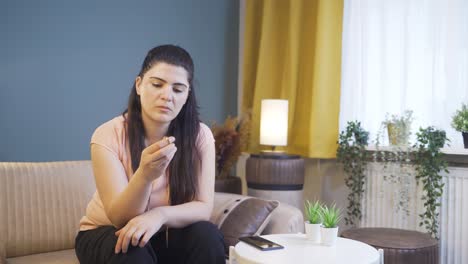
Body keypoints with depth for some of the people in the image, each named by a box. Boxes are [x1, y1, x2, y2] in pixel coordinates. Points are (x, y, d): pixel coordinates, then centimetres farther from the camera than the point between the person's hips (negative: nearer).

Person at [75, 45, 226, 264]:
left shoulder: (200, 136, -13)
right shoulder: (108, 135, -19)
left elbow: (203, 207, -17)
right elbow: (120, 218, -24)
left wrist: (159, 215, -37)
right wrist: (145, 175, -45)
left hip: (164, 236, 3)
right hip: (105, 235, -3)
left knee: (208, 236, -26)